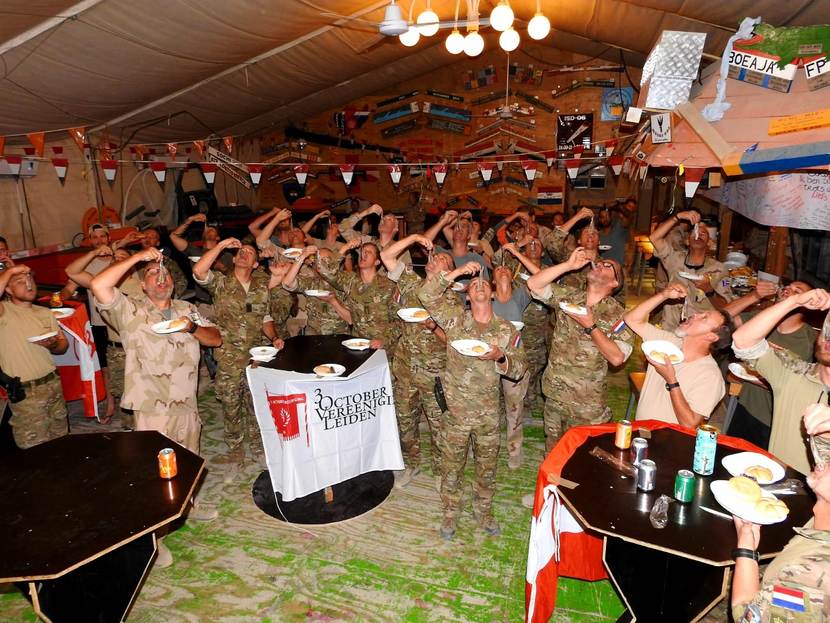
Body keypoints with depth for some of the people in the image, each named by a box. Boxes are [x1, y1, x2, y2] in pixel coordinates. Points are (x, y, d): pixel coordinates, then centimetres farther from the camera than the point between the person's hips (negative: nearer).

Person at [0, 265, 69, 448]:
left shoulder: (45, 313, 11)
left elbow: (63, 344, 14)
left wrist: (53, 345, -9)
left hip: (53, 384, 5)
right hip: (25, 392, -5)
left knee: (61, 437, 15)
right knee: (36, 450, 0)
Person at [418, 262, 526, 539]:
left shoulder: (507, 330, -1)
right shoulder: (455, 318, -5)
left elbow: (518, 369, -2)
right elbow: (426, 295, -17)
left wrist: (499, 358, -22)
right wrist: (456, 272, -20)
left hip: (488, 412, 2)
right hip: (455, 409, -1)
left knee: (487, 465, 17)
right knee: (452, 464, 13)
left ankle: (484, 511, 39)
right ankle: (450, 512, 34)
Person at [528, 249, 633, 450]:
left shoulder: (617, 315, -8)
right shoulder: (568, 296, 1)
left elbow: (617, 358, -19)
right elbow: (534, 284, -12)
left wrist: (590, 327, -23)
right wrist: (569, 265, -14)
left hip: (587, 404, -3)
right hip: (554, 395, 3)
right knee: (552, 452, 20)